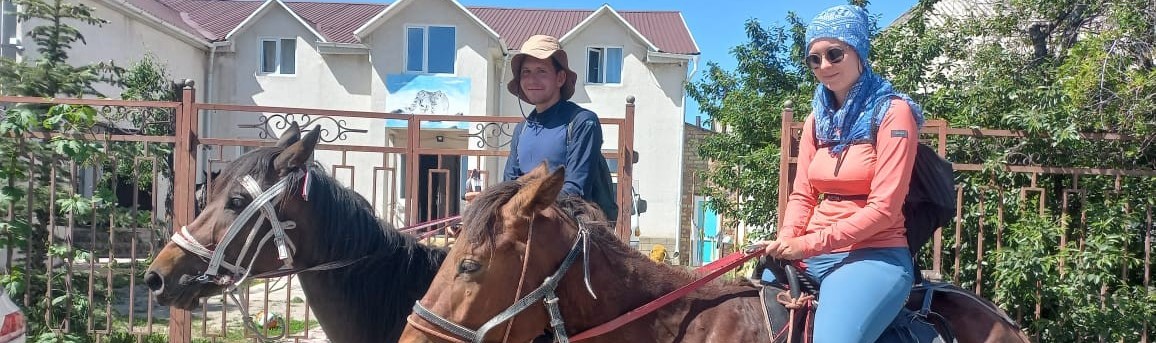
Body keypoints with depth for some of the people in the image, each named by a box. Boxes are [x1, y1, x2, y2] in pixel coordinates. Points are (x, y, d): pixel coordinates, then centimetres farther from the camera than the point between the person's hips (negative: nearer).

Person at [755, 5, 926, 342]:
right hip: (814, 254, 6)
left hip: (874, 256, -6)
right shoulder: (817, 119, 13)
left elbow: (883, 208, -14)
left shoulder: (892, 112, -7)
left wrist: (808, 244, -19)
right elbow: (802, 195, 10)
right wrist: (786, 242, -11)